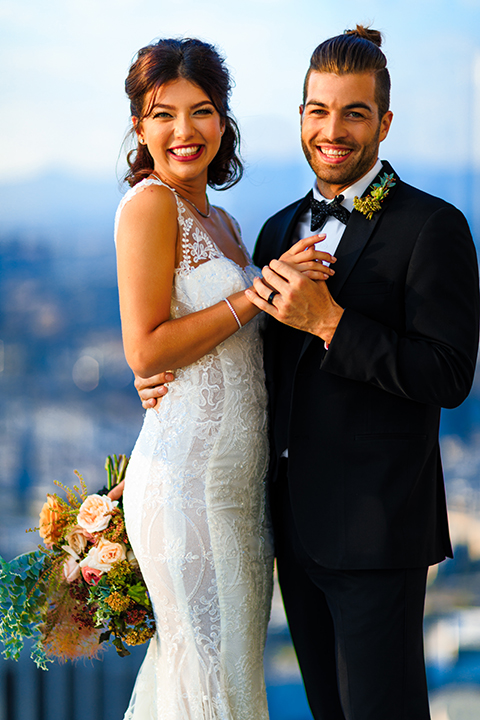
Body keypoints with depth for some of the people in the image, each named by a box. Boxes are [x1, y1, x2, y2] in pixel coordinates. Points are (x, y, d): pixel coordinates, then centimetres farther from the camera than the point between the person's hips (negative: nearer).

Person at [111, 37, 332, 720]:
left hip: (239, 475, 9)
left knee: (233, 655, 14)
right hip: (190, 477, -8)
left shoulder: (219, 220, 15)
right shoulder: (149, 204, -10)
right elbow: (144, 350, -17)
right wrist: (258, 292, -16)